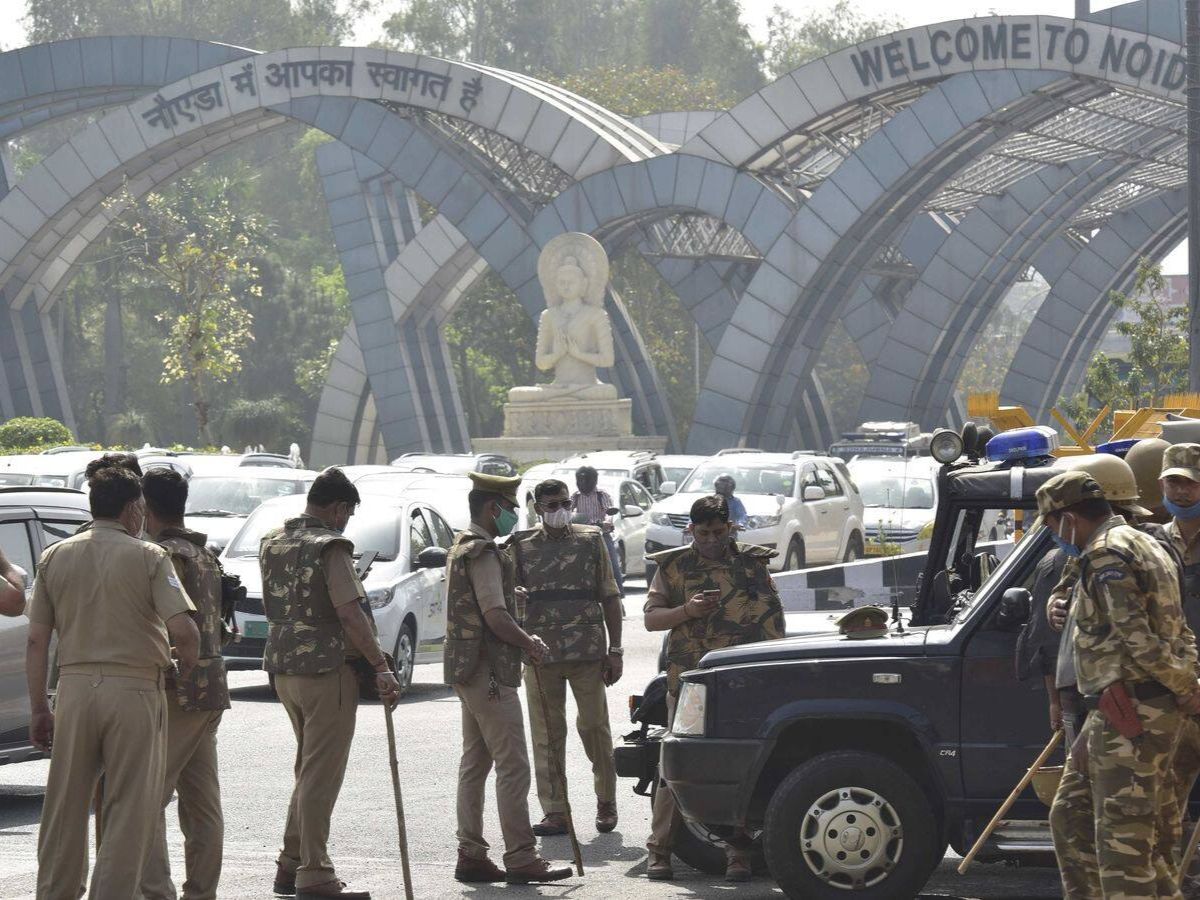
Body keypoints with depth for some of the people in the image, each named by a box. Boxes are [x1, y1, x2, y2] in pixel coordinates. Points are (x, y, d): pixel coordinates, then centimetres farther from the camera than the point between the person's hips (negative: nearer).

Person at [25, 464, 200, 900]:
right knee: (129, 812, 3)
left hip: (74, 687, 4)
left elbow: (36, 642, 5)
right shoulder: (148, 557, -4)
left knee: (65, 809, 12)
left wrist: (39, 710, 11)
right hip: (135, 692, -3)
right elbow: (185, 631, -14)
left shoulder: (54, 557, 7)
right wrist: (185, 666, 7)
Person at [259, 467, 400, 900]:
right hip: (325, 668, -8)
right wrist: (381, 667, -20)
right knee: (321, 774, -4)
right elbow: (350, 613, -21)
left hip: (282, 666, 8)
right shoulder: (330, 547, -14)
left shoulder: (272, 541, 11)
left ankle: (291, 864, 21)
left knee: (308, 768, 19)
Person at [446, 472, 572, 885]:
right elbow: (495, 616, -22)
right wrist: (529, 642, -7)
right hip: (490, 672, -11)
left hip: (466, 669, 11)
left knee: (475, 763, 12)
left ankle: (471, 856, 13)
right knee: (512, 766, -9)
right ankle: (520, 859, -10)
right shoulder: (483, 553, -15)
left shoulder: (463, 547, 18)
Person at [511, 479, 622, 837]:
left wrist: (615, 650, 1)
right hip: (540, 652, 1)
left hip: (588, 650, -1)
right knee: (547, 733, 2)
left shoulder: (591, 541, 7)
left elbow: (610, 597, 7)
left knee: (594, 726, 0)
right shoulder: (521, 547, 8)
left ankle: (606, 802, 18)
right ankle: (554, 811, 6)